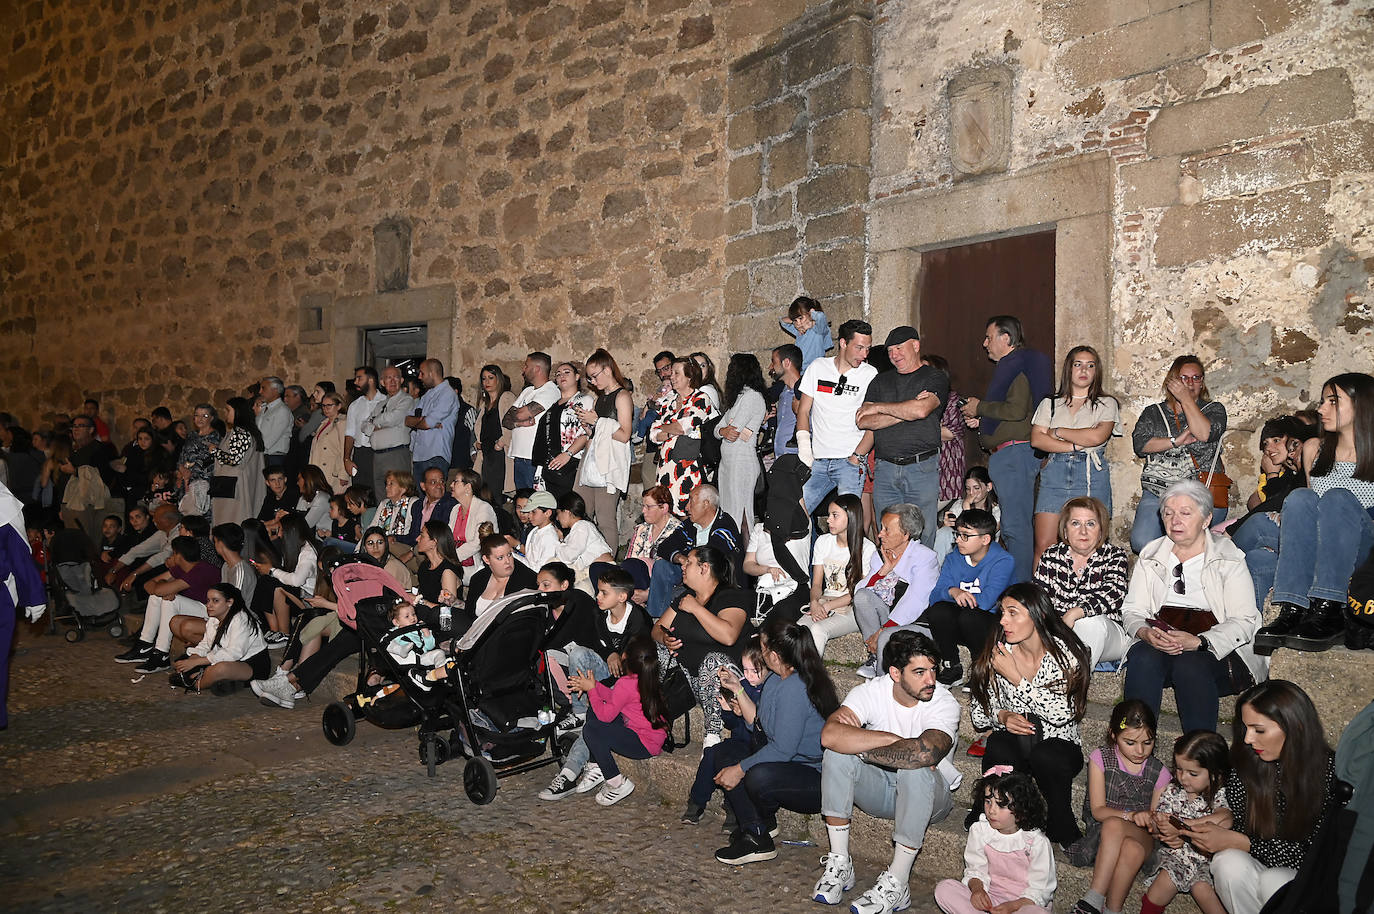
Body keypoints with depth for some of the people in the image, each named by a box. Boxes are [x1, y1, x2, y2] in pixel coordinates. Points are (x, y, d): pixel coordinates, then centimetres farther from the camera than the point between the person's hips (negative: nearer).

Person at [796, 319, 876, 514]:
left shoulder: (870, 375, 1)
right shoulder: (817, 367, 8)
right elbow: (803, 410, 11)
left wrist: (857, 456, -10)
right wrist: (804, 445, -1)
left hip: (850, 461, -3)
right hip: (818, 460, 3)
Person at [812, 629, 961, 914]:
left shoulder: (944, 704, -21)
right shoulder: (871, 691, -14)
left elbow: (924, 752, -42)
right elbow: (830, 735, -30)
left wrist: (861, 747, -28)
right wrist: (892, 739, -33)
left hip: (930, 795, -2)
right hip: (880, 789, 3)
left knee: (915, 770, -36)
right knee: (837, 755, -24)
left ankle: (897, 883, -26)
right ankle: (839, 864, -16)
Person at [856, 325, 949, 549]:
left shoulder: (935, 378, 4)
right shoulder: (881, 381, 17)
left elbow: (921, 410, -16)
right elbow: (864, 421, 4)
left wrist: (878, 407, -4)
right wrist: (906, 411, -6)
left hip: (922, 468, -3)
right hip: (885, 469, 4)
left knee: (922, 536, -2)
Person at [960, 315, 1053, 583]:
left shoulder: (1016, 365, -9)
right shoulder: (1009, 366, 24)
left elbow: (1017, 410, -21)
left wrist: (980, 407, -9)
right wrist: (981, 420, 18)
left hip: (1015, 453, -11)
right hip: (1007, 455, 11)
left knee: (1015, 526, -11)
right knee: (1012, 525, 11)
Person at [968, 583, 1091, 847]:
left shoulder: (1066, 653, -9)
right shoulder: (997, 653, -2)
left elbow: (1061, 714, -20)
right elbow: (977, 713, 5)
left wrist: (1016, 677, -19)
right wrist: (1002, 716, -16)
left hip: (1058, 744, -1)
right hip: (1011, 747, 2)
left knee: (1044, 757, -34)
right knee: (999, 747, -32)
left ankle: (1062, 827, -11)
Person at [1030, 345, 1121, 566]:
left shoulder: (1107, 404, 12)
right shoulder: (1050, 403, 17)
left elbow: (1097, 436, -7)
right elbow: (1036, 439, 2)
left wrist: (1058, 432, 2)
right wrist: (1075, 446, -7)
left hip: (1091, 475, -1)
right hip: (1054, 474, 1)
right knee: (1043, 547, -7)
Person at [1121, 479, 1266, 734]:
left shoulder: (1230, 558, 4)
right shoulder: (1150, 556, 15)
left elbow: (1244, 622, -5)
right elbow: (1132, 610, 10)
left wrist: (1198, 642, -22)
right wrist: (1146, 633, -16)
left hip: (1217, 651, -2)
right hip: (1158, 646, 2)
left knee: (1190, 664, -35)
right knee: (1142, 656, -31)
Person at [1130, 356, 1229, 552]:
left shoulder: (1214, 409, 13)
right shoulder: (1153, 413, 18)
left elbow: (1204, 434, -11)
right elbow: (1140, 444, 1)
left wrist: (1186, 398, -5)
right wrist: (1176, 441, -10)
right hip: (1157, 493, 2)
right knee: (1142, 542, -22)